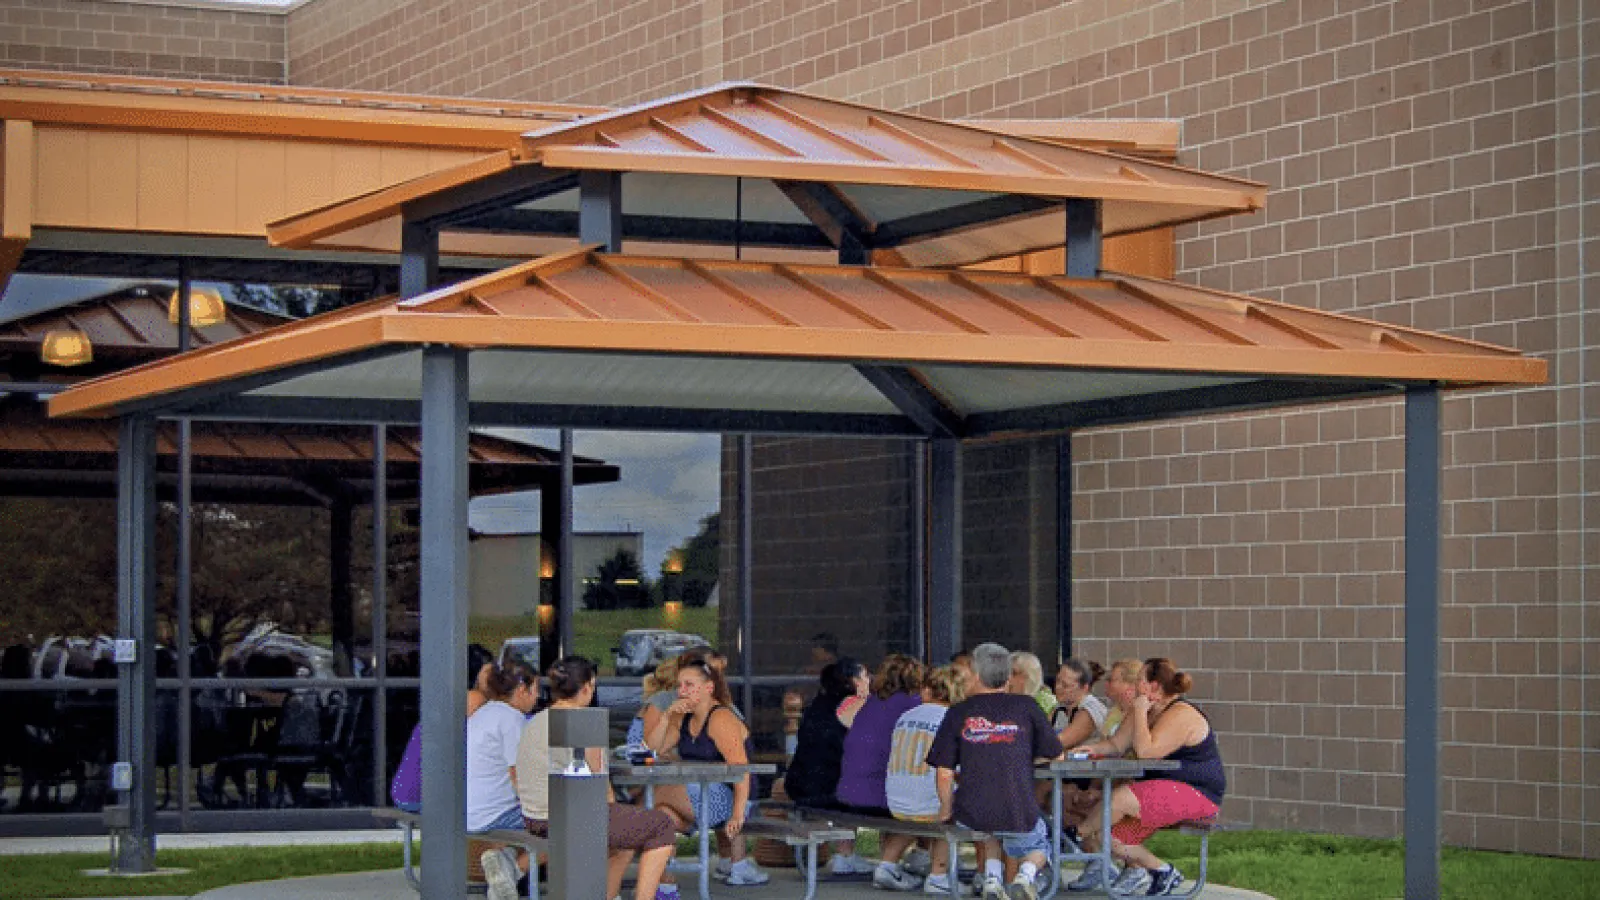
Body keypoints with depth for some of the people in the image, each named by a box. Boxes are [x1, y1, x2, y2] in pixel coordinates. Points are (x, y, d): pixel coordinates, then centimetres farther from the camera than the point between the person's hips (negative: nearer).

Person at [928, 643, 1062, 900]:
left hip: (971, 816, 1)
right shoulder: (1025, 706, 3)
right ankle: (1024, 876, -4)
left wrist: (946, 809, 17)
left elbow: (945, 772, 1)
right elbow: (1056, 756, 10)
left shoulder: (958, 713, 3)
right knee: (1037, 847, 30)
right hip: (1019, 815, -1)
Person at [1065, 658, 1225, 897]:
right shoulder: (1145, 711, 15)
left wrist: (1140, 713, -17)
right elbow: (1116, 744, 16)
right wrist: (1093, 748, -5)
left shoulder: (1182, 715, -17)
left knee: (1120, 799, -27)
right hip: (1162, 791, 10)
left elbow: (1145, 751, -28)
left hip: (1196, 794, -10)